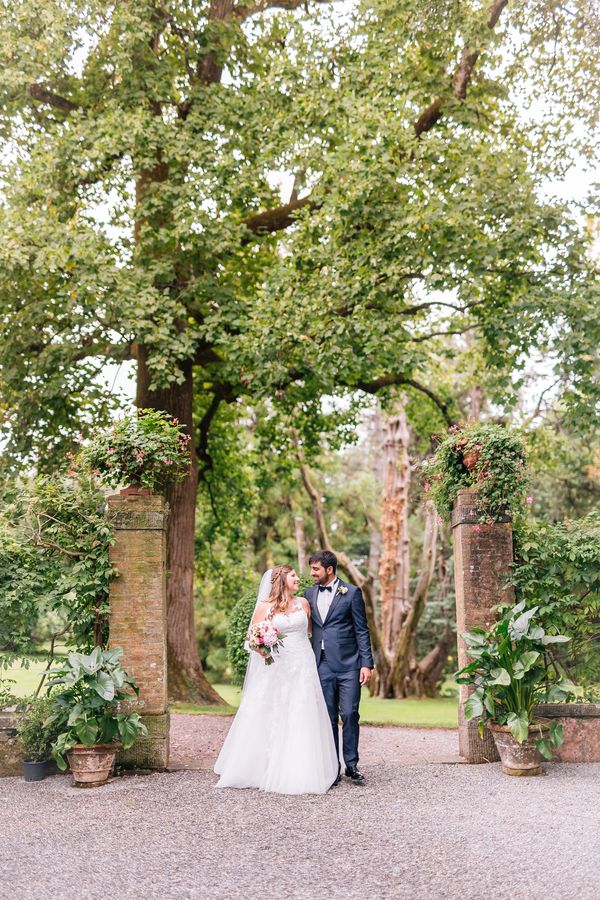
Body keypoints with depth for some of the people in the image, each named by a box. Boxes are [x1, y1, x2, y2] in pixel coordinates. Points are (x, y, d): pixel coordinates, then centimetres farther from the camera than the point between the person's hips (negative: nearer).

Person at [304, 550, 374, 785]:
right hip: (322, 666, 4)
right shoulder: (309, 594, 12)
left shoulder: (351, 593, -1)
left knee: (349, 715, -4)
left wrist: (367, 663, -8)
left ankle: (351, 765, 8)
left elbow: (362, 631, -2)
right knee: (328, 718, 6)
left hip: (348, 665, -3)